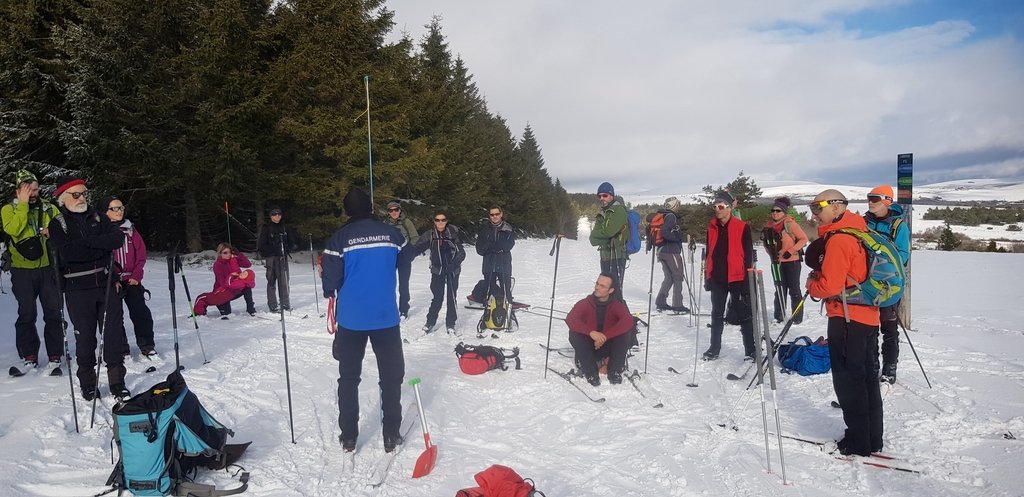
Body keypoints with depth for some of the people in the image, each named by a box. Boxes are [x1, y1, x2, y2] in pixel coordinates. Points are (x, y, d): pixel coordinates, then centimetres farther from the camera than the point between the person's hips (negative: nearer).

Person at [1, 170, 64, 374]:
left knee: (53, 313, 1)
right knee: (27, 315, 0)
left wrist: (52, 232, -14)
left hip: (47, 267, 2)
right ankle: (29, 357, 11)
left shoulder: (49, 208, 8)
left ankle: (55, 356, 9)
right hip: (22, 270, -2)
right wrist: (23, 204, -14)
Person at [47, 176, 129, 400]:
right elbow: (68, 253, -15)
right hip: (78, 289, -2)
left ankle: (117, 382, 11)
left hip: (107, 284, 2)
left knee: (113, 334, 2)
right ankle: (87, 384, 18)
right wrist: (101, 248, -9)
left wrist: (88, 241, -13)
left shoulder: (98, 218, 12)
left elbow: (118, 238, -5)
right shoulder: (57, 224, 2)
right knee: (85, 337, 4)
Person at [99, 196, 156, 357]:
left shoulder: (130, 229, 8)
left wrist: (136, 276, -4)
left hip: (132, 280, 2)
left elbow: (141, 254, 6)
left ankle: (147, 346, 6)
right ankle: (121, 349, 14)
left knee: (141, 313, -3)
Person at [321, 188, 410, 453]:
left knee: (348, 378, 15)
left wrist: (330, 292, 10)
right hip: (386, 317, 1)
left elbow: (330, 277, -12)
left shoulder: (340, 237, -10)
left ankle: (348, 437, 20)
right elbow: (407, 256, 12)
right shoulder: (390, 233, -4)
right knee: (391, 376, 13)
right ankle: (391, 435, 16)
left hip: (351, 319, 0)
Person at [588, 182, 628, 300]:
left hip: (616, 256, -9)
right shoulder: (603, 213, 18)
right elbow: (593, 238, 8)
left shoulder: (619, 210, -8)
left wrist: (597, 234, -2)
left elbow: (608, 231, -21)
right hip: (605, 256, 9)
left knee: (615, 290, -13)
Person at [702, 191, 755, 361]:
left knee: (744, 315, 2)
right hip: (717, 278, 5)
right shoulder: (711, 227, 7)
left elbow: (748, 255, -7)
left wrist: (747, 280, -10)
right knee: (717, 314, 13)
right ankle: (714, 348, 23)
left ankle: (750, 350, 10)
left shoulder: (742, 227, -8)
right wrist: (707, 277, 11)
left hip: (737, 277, -5)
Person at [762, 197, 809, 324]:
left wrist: (790, 251, -17)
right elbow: (767, 243, 14)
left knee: (794, 290, 4)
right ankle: (779, 316, 23)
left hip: (792, 261, -5)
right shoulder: (769, 225, 2)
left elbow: (804, 239, -9)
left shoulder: (790, 223, -13)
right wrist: (771, 252, -4)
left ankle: (798, 317, 13)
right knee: (779, 289, 13)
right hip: (776, 262, 5)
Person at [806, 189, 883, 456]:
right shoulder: (859, 231, 12)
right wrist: (819, 277, 9)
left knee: (848, 380, 1)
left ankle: (858, 443, 9)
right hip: (868, 316, 9)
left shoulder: (838, 239, -17)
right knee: (867, 377, 16)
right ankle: (873, 438, 26)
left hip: (847, 318, -9)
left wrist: (811, 285, -2)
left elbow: (830, 285, -22)